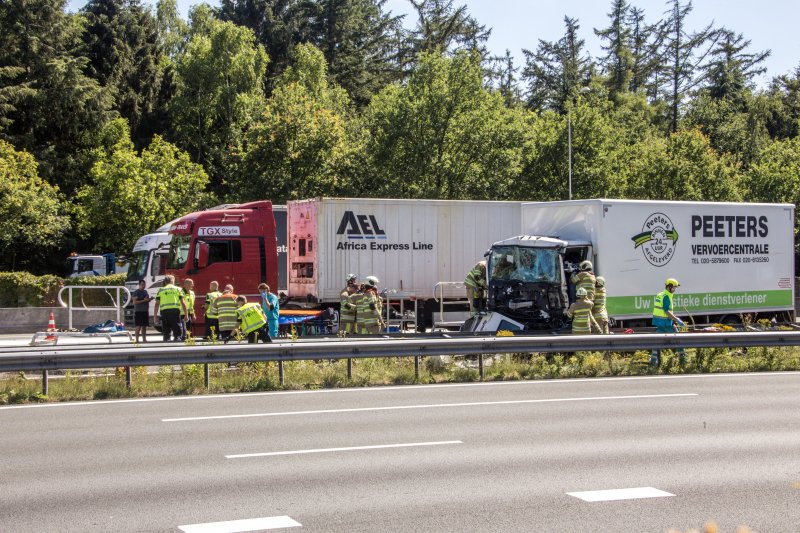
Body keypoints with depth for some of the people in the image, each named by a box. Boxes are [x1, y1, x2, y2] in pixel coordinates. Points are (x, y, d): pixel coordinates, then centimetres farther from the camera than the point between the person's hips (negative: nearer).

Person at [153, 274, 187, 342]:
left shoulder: (160, 290, 14)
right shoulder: (178, 289, 12)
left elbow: (157, 304, 8)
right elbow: (183, 303, 6)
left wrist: (155, 317, 9)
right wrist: (186, 314, 9)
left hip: (164, 312, 1)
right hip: (175, 312, -1)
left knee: (166, 334, 5)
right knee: (177, 334, 0)